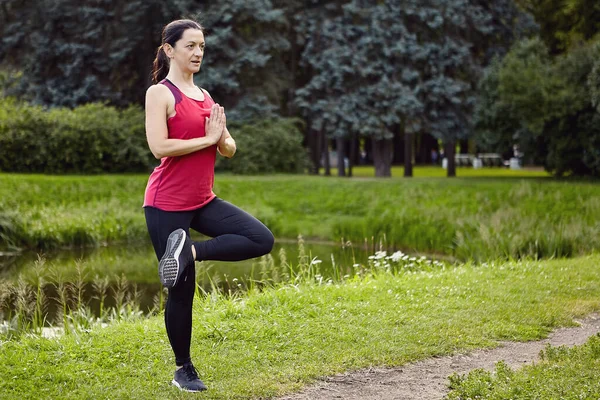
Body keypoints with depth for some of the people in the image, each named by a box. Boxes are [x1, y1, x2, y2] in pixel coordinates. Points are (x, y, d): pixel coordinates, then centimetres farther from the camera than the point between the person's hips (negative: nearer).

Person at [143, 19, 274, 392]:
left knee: (262, 239, -12)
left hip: (203, 201, 7)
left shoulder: (205, 97, 13)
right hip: (167, 204, -7)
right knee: (182, 289, 1)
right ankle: (184, 370, 17)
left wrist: (221, 137, -10)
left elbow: (229, 150, 13)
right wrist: (207, 138, -15)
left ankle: (189, 251, -8)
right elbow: (159, 146, -21)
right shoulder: (160, 93, -8)